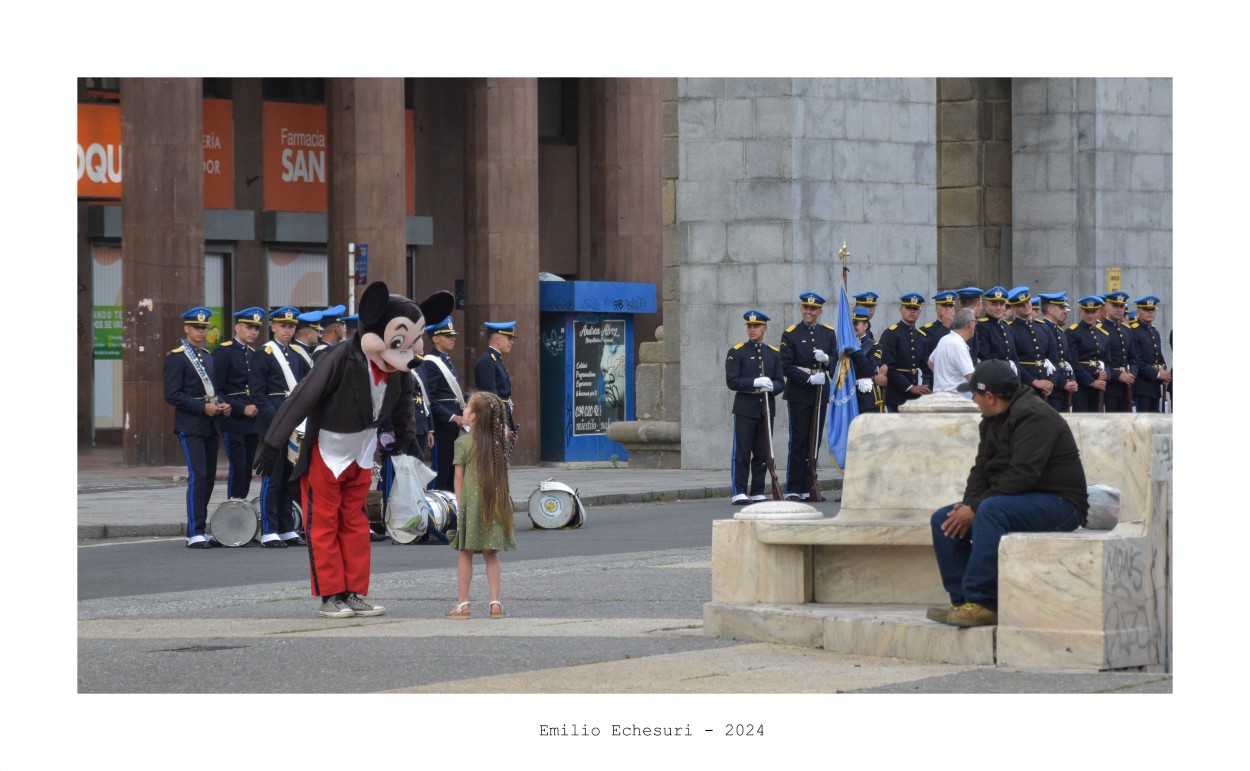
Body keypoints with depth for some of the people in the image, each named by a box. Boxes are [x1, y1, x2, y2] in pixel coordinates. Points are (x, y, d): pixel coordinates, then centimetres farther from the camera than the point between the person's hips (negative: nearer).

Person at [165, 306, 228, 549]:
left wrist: (221, 404, 3)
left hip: (210, 426, 8)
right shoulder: (176, 358, -6)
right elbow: (172, 395, -13)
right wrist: (203, 407, -18)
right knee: (198, 475, -14)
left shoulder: (208, 356, 18)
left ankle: (201, 530, 14)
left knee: (208, 477, 7)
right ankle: (195, 534, -13)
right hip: (190, 426, -8)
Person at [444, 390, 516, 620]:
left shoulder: (463, 442, -6)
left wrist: (459, 504, 1)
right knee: (490, 554, 9)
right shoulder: (499, 441, 6)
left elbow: (459, 477, -5)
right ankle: (495, 603, 4)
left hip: (471, 501, -4)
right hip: (495, 504, 4)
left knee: (465, 553, 4)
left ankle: (463, 604, 5)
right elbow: (502, 473, 10)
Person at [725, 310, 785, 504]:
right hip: (745, 409, -4)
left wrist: (771, 386, -14)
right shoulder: (736, 352, 1)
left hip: (766, 409, 4)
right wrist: (755, 382, -20)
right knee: (742, 453, -5)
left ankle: (757, 492, 11)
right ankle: (738, 493, -5)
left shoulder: (774, 354, 12)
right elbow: (732, 381, -7)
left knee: (762, 453, 5)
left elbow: (781, 382, 9)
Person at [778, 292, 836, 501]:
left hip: (820, 393, 4)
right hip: (799, 394, -4)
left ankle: (807, 489, 11)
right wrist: (809, 379, -17)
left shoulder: (828, 333, 10)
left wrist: (826, 359, -12)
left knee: (814, 442, 6)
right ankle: (793, 490, -3)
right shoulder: (790, 334, -2)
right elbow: (786, 367, -6)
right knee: (798, 442, -6)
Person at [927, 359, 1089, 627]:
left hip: (1059, 503, -10)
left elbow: (1022, 476, -27)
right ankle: (962, 601, -6)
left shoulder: (1032, 416, -18)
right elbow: (981, 470, 12)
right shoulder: (992, 420, 14)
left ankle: (983, 603, -34)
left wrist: (976, 508, -24)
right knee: (943, 520, 0)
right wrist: (968, 505, -9)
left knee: (992, 511, -36)